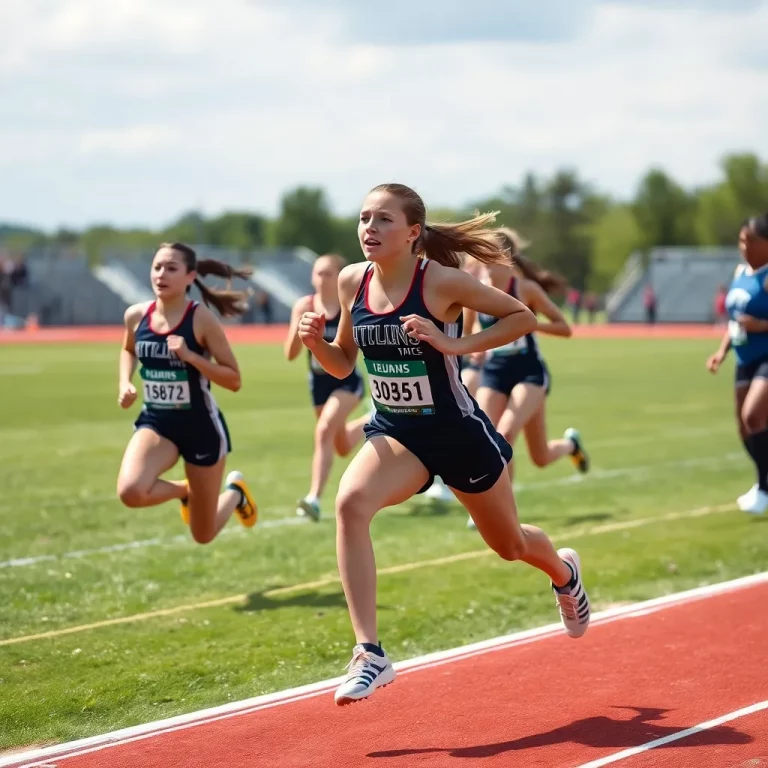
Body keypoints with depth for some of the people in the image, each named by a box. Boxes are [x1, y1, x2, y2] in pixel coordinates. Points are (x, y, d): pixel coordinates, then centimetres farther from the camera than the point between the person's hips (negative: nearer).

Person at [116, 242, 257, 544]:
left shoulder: (201, 319, -16)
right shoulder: (136, 315, -5)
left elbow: (234, 380, -15)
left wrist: (189, 355, -26)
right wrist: (125, 384, 1)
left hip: (201, 426, -3)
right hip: (156, 422, 3)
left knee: (203, 535, 7)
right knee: (130, 492, -29)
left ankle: (235, 491, 43)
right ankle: (184, 489, 7)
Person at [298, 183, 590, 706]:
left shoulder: (442, 281, -19)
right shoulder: (352, 281, -5)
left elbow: (523, 318, -12)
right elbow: (343, 364, 8)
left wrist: (456, 344, -24)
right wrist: (315, 341, -14)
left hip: (458, 432, -3)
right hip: (395, 433, 3)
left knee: (509, 544, 18)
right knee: (350, 503, -29)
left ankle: (565, 573, 58)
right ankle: (370, 654, -27)